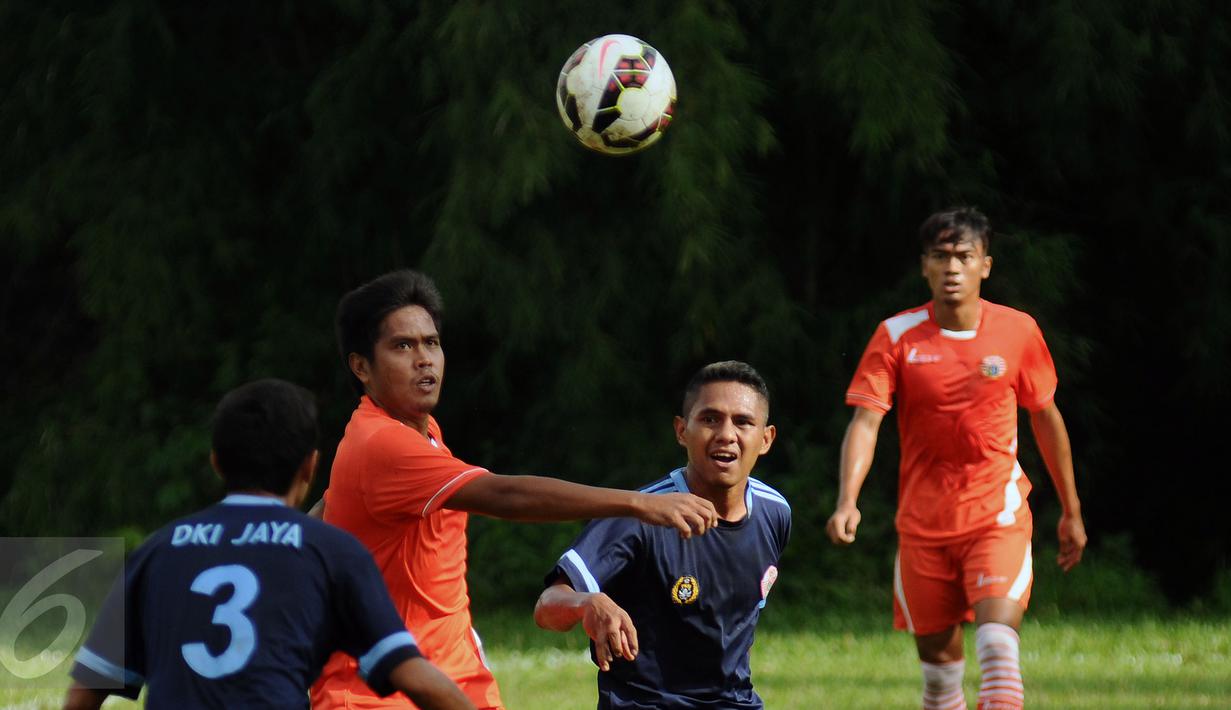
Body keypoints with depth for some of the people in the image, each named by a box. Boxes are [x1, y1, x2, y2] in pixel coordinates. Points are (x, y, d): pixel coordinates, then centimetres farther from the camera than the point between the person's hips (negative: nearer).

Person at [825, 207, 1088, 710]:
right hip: (923, 525, 1)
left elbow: (1046, 417, 12)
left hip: (999, 517, -1)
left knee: (997, 639, -22)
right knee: (938, 660, 5)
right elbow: (865, 422, -11)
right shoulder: (897, 337, -3)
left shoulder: (1018, 331, 0)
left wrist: (1071, 511, 18)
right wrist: (847, 503, -27)